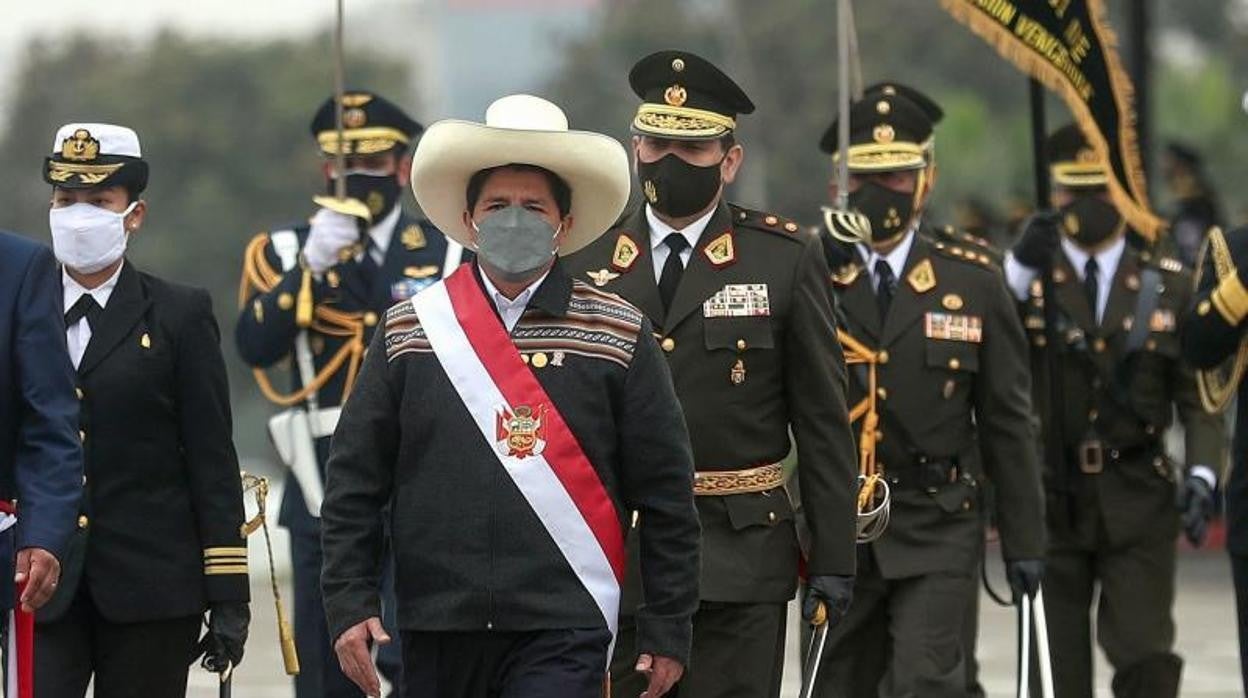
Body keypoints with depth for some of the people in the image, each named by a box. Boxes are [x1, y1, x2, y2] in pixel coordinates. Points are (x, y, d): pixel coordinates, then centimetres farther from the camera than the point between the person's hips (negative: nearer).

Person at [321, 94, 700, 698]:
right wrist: (350, 604, 0)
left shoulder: (619, 336, 4)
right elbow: (354, 483, 8)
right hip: (436, 631, 3)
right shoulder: (410, 331, 8)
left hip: (564, 631, -3)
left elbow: (666, 495, 4)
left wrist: (667, 630, 1)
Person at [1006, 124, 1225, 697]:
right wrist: (1017, 272, -16)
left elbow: (1199, 398, 4)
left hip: (1137, 501, 0)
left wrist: (1201, 476, -12)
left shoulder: (1169, 288, 6)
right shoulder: (1025, 279, 4)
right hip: (1051, 499, 0)